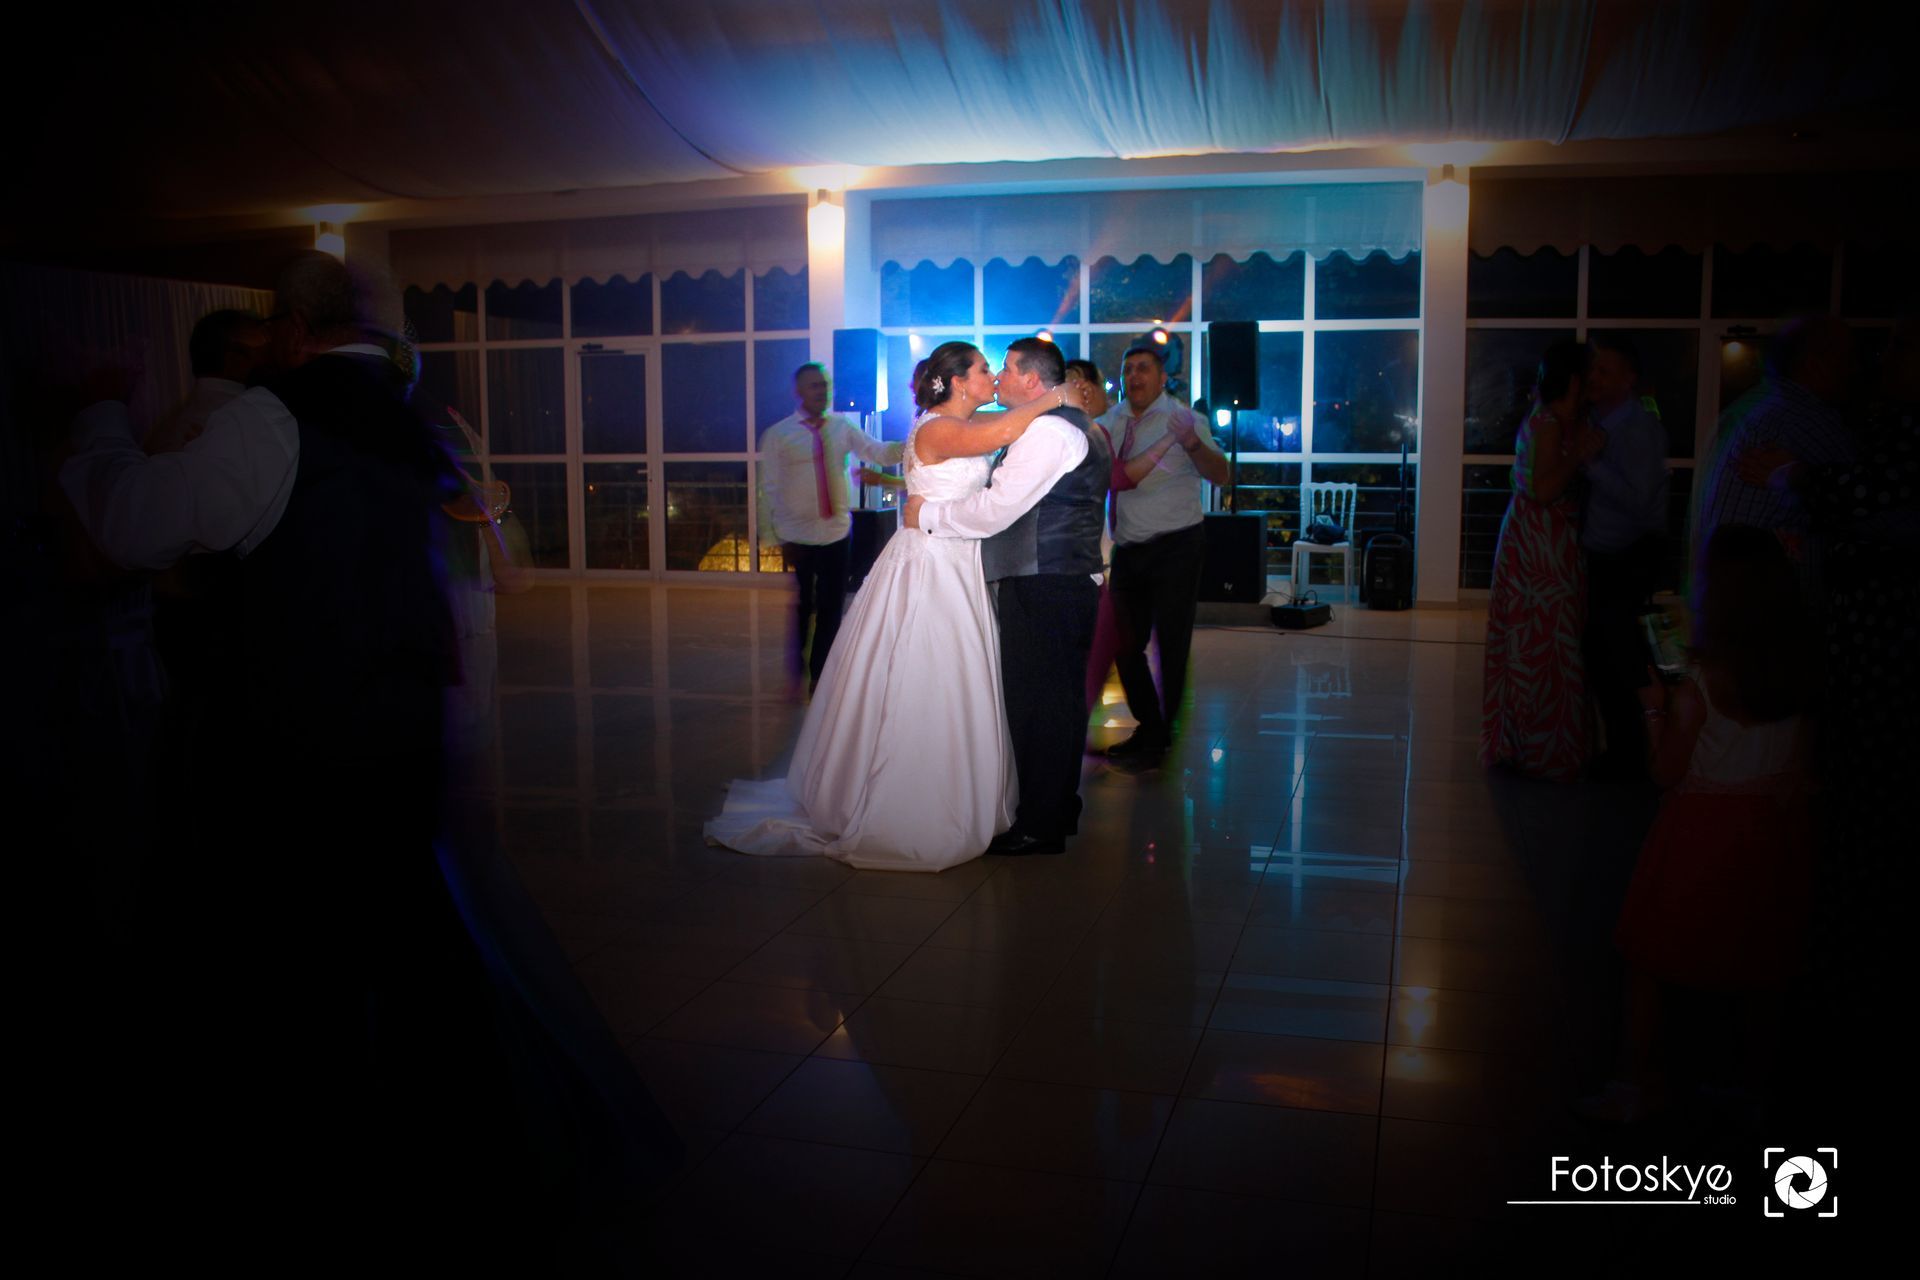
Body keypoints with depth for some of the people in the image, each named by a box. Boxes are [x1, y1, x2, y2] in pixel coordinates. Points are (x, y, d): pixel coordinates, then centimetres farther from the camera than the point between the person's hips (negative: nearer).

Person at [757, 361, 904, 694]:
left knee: (831, 610, 11)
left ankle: (820, 676, 26)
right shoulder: (778, 435, -4)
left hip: (836, 534, 3)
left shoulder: (842, 427, 3)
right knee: (798, 611, 6)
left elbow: (880, 452, -9)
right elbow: (768, 489, -5)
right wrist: (770, 538, -9)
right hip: (796, 538, -3)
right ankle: (792, 676, 25)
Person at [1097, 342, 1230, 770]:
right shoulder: (1113, 421, 9)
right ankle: (1148, 727, 27)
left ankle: (1159, 740, 10)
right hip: (1129, 550, 6)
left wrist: (1192, 444, -38)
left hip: (1175, 547, -6)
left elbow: (1220, 475, -21)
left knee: (1171, 646, -1)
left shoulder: (1183, 418, -7)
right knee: (1124, 643, 11)